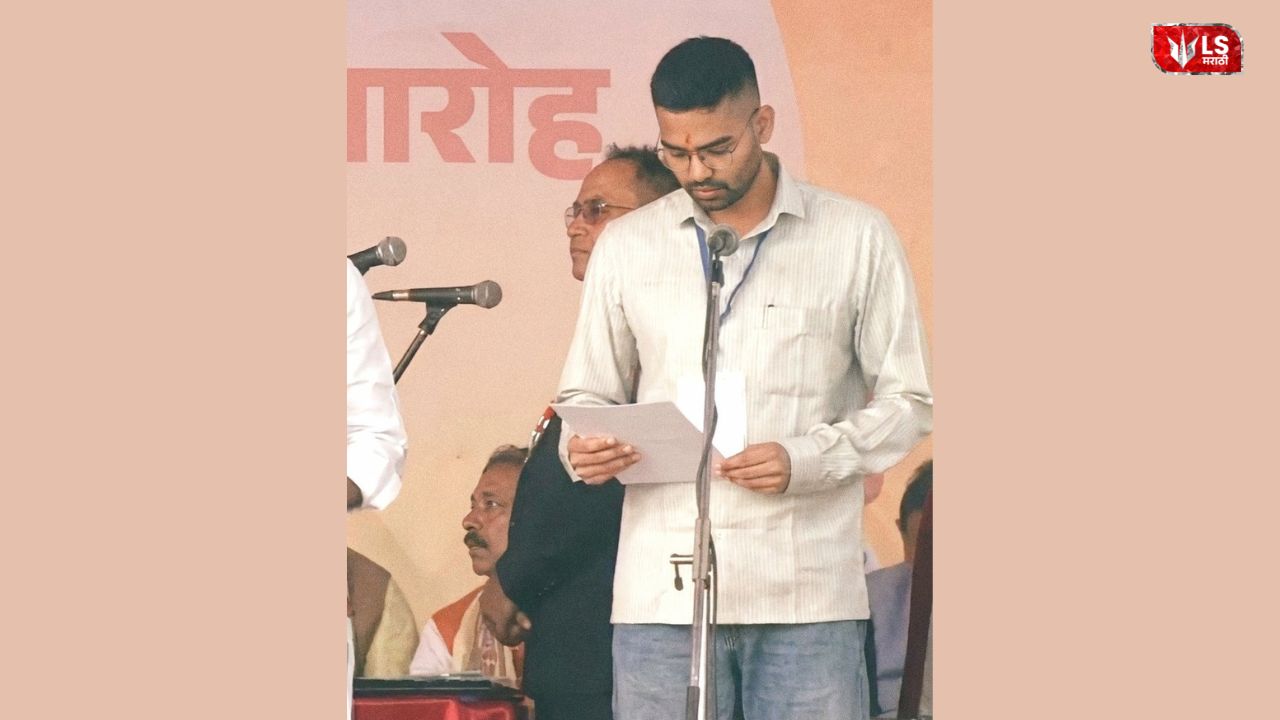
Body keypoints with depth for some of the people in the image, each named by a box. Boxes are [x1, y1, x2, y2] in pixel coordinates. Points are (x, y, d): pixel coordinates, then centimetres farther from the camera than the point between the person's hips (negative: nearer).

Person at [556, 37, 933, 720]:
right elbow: (587, 394, 18)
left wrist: (805, 459, -11)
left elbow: (907, 401, 6)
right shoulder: (625, 246, 12)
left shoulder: (857, 237, 6)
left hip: (808, 594, -1)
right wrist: (582, 447, -7)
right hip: (662, 595, 2)